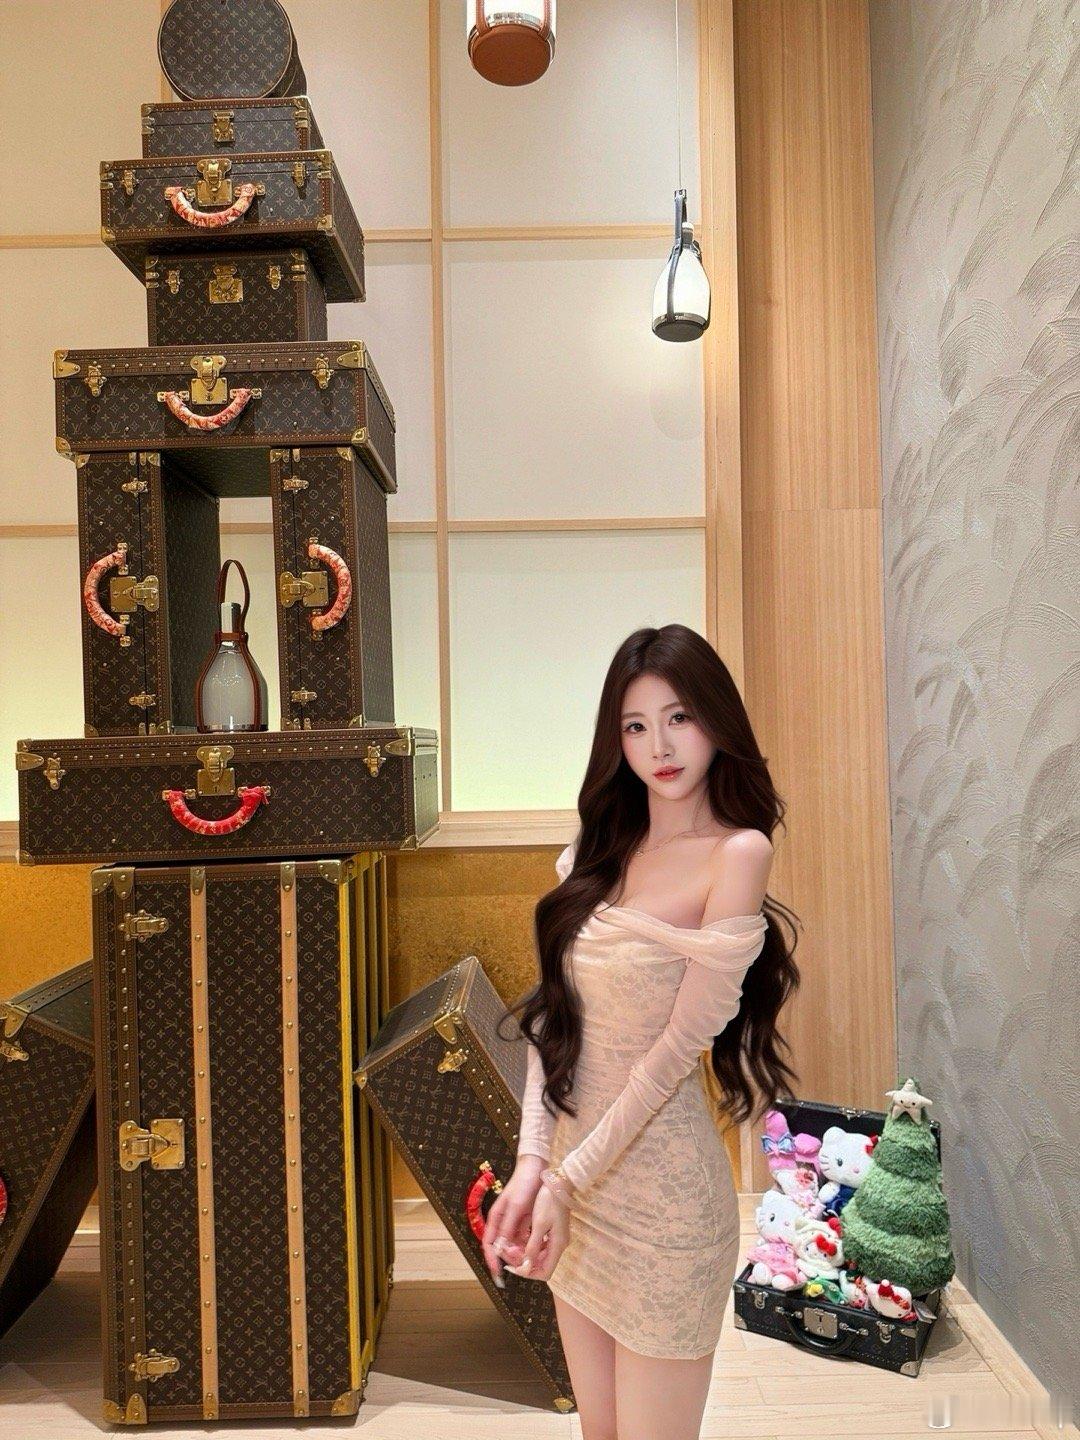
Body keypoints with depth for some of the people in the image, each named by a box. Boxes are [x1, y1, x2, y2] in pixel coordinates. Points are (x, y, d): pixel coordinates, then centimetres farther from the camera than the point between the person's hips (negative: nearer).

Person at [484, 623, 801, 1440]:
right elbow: (551, 1016, 1)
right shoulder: (595, 854, 5)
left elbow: (682, 1042, -17)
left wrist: (568, 1179, -16)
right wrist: (531, 1162, -8)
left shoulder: (737, 853, -14)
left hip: (662, 1186, -6)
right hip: (576, 1192, 6)